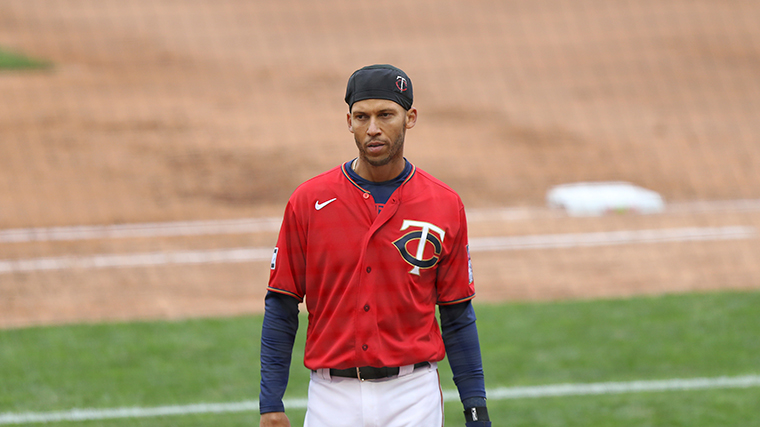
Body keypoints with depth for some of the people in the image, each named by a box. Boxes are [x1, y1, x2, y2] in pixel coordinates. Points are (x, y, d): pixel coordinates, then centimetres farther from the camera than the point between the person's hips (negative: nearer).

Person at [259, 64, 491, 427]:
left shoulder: (444, 207, 2)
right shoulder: (309, 202, 0)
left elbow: (456, 315, 7)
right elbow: (281, 308, 2)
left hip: (413, 397, 0)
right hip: (332, 397, 0)